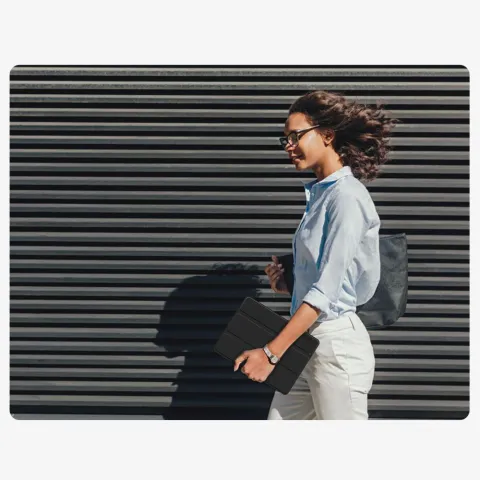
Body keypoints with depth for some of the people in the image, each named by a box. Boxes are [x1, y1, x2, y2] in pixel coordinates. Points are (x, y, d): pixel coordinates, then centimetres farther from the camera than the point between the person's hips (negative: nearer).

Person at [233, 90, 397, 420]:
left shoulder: (347, 196, -13)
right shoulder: (318, 193, 14)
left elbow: (327, 288, -20)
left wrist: (271, 352, -23)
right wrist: (289, 283, 2)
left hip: (337, 344, -9)